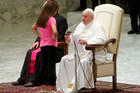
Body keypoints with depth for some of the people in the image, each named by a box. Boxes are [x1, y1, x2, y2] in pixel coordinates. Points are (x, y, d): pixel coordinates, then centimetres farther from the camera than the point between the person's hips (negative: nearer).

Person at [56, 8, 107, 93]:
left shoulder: (97, 26, -3)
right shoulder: (80, 26, 20)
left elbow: (101, 40, -20)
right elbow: (74, 39, 23)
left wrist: (87, 42, -31)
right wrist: (69, 39, -2)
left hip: (94, 53, -7)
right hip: (81, 53, 8)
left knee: (84, 62, -37)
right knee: (65, 60, -10)